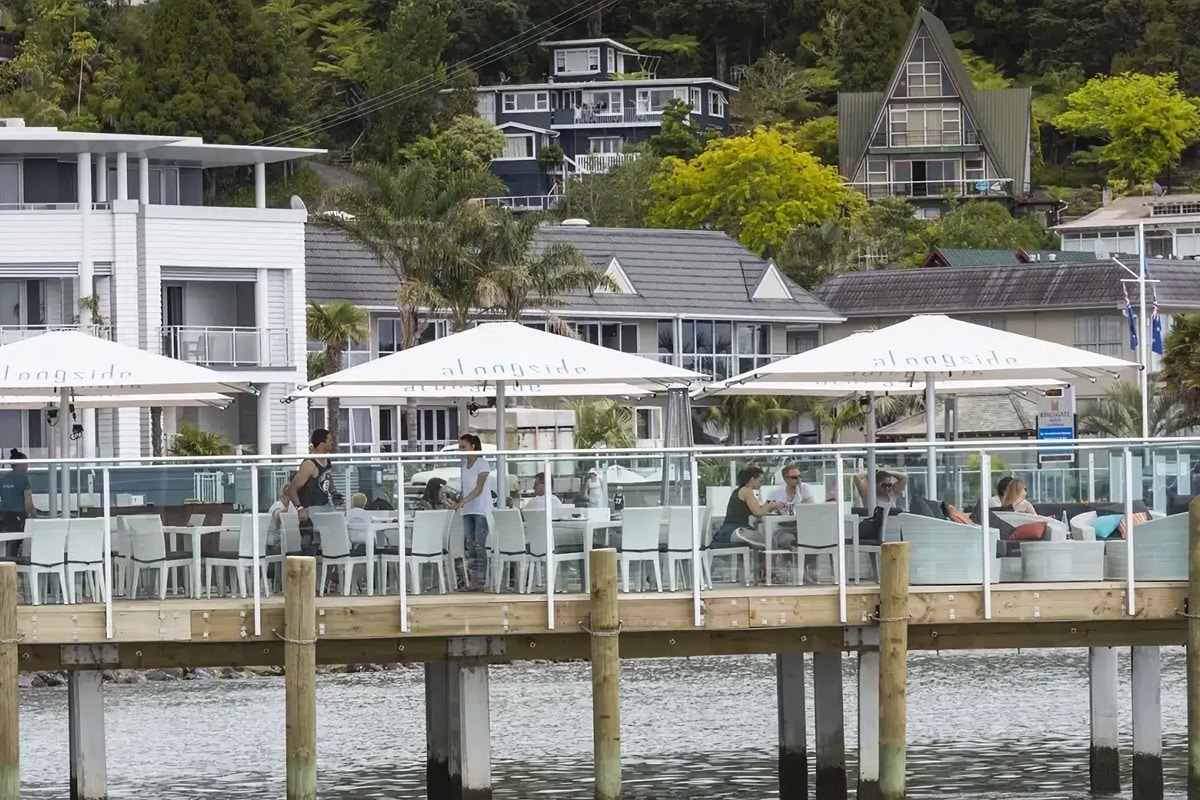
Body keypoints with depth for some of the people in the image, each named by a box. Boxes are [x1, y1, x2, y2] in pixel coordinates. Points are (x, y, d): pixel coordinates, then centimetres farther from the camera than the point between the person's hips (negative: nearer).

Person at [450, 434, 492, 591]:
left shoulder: (482, 464, -7)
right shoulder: (463, 464, 10)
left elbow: (478, 489, -15)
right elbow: (464, 488, 13)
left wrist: (463, 501, -25)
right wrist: (458, 501, -2)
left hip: (481, 510, -6)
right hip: (467, 510, 6)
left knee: (479, 544, -10)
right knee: (469, 545, 1)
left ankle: (479, 580, -10)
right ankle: (472, 579, 2)